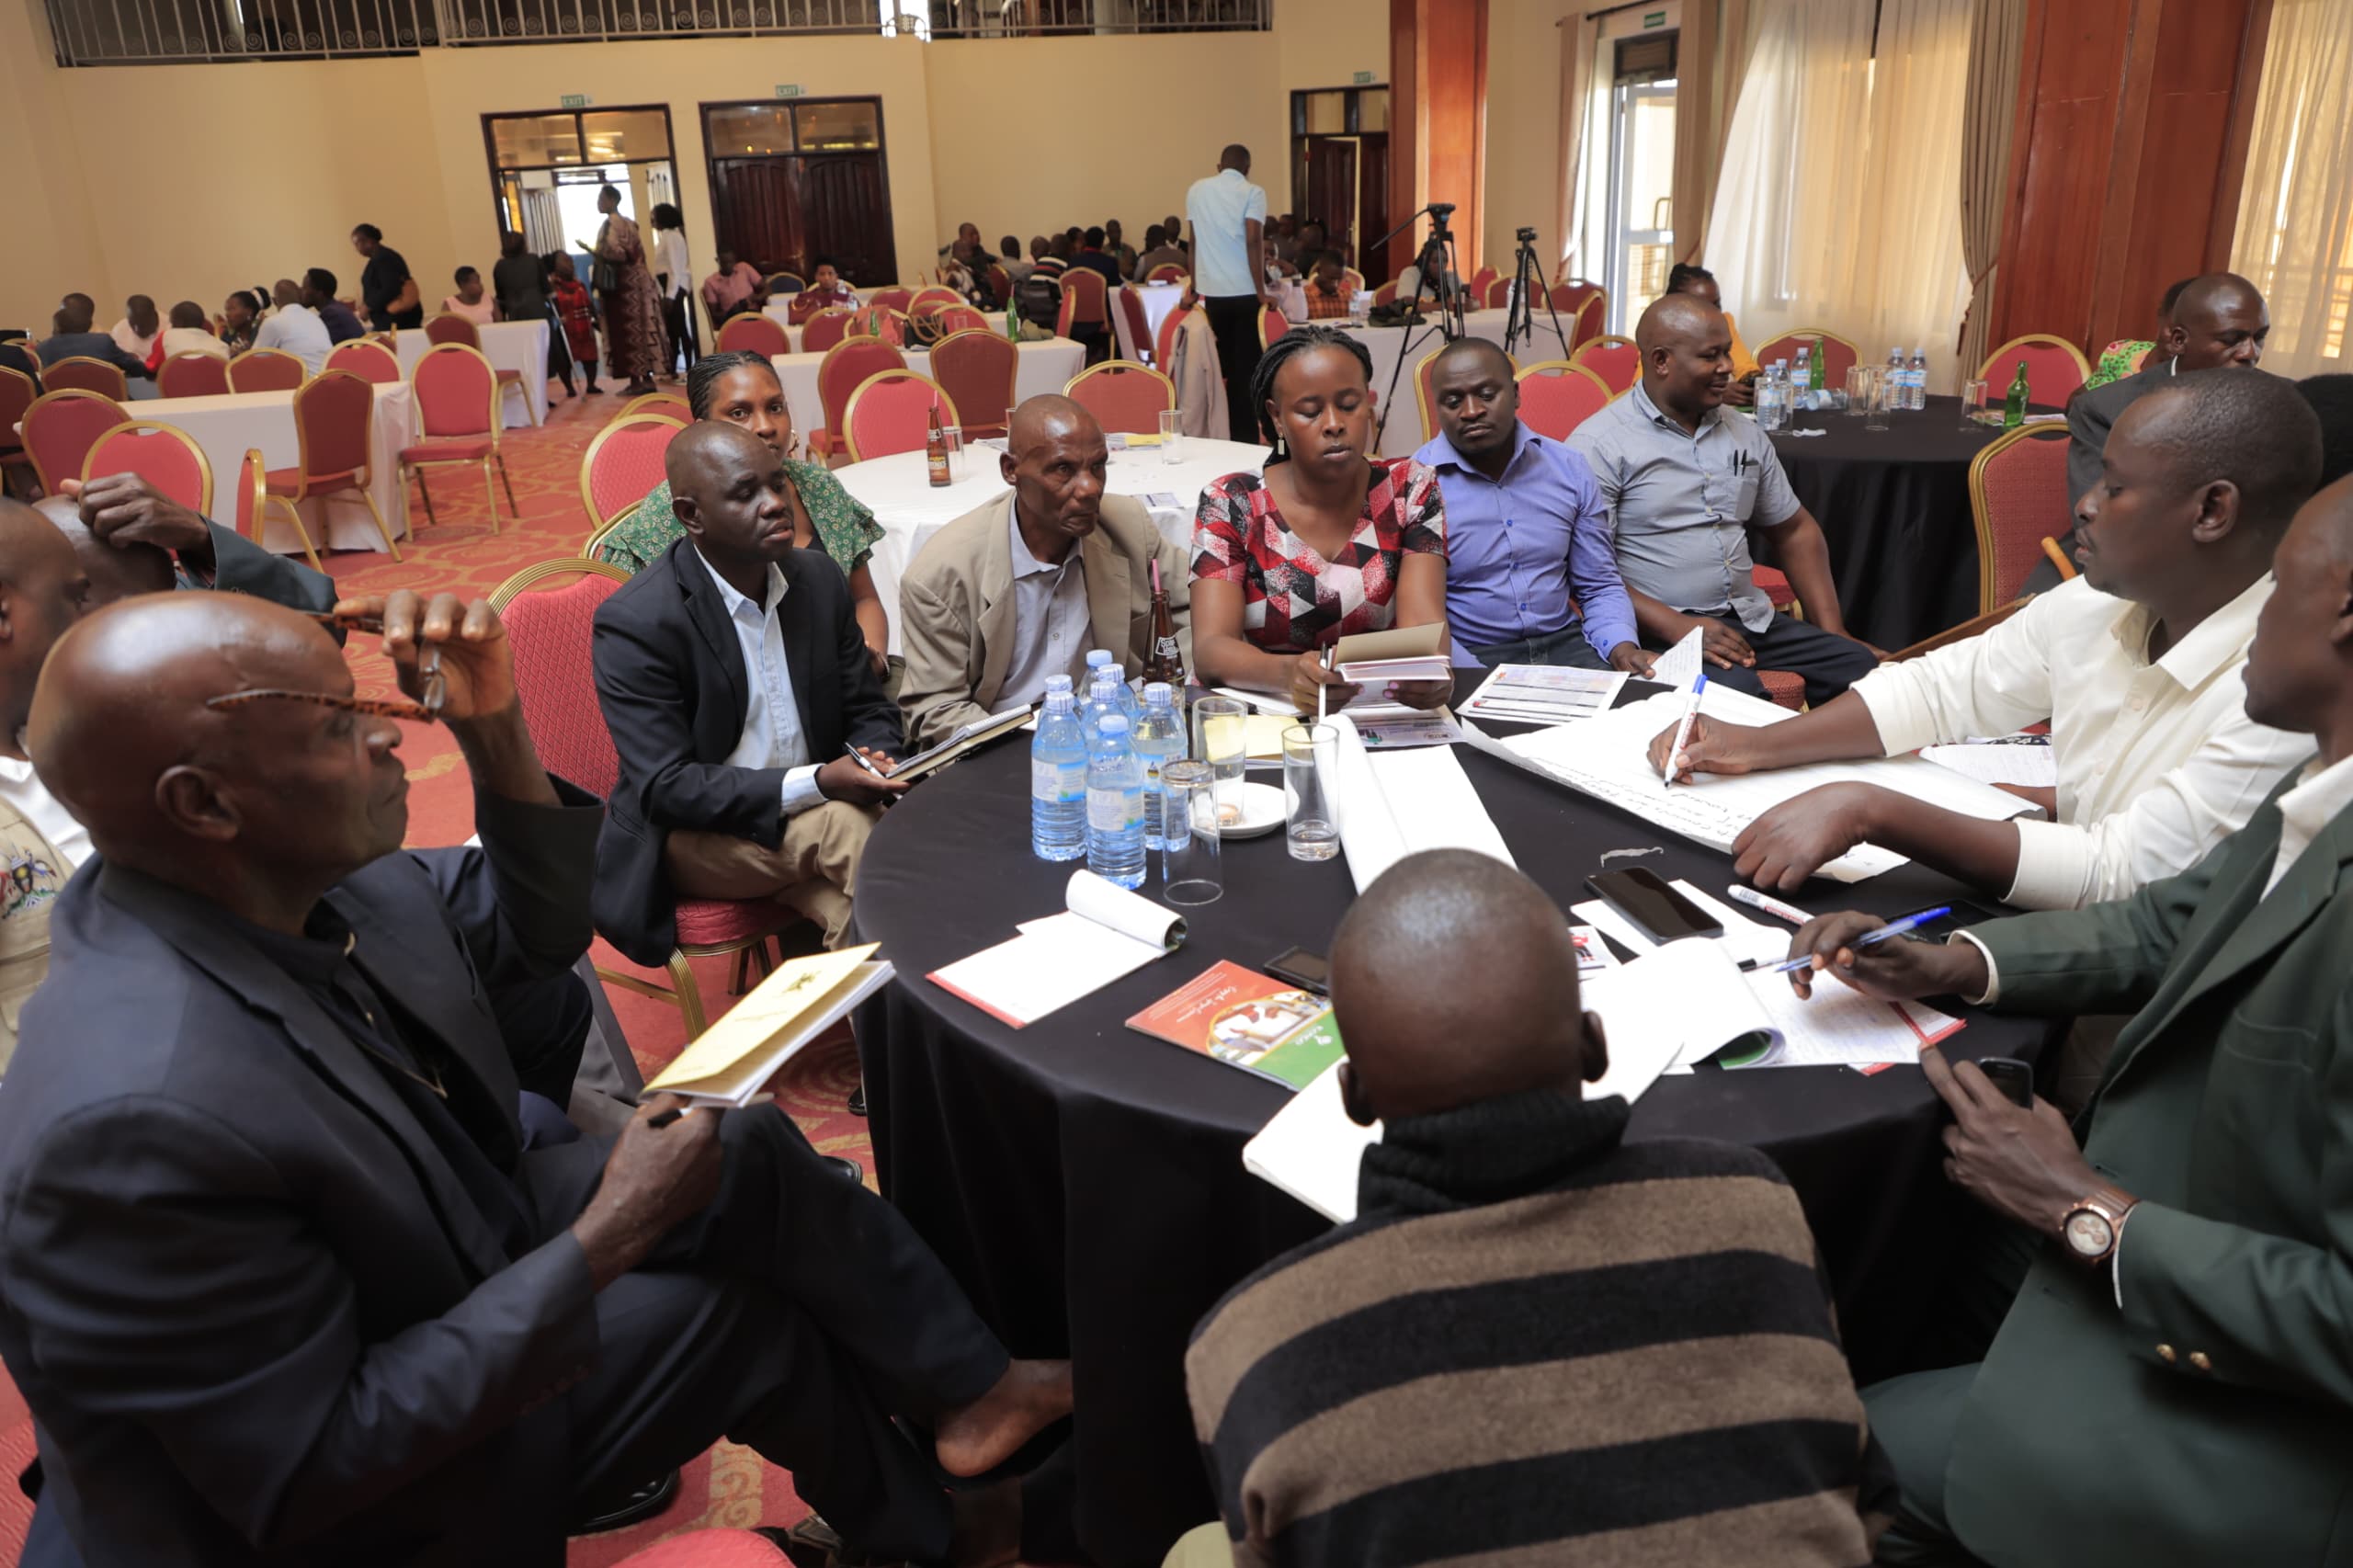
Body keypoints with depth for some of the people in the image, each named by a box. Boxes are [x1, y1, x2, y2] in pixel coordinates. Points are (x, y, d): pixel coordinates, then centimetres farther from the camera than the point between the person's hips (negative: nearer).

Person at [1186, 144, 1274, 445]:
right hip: (1244, 291, -4)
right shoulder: (1252, 193, -4)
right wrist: (1261, 290, -13)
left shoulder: (1197, 190, 9)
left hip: (1211, 291, 4)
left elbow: (1194, 240, 14)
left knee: (1223, 365, 12)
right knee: (1247, 367, 1)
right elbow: (1252, 240, -14)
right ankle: (1246, 436, 0)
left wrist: (1194, 287, 22)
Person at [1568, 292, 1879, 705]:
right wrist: (1678, 627, -24)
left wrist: (1832, 633, 10)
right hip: (1659, 632, -7)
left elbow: (1795, 531, 23)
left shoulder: (1745, 434, 15)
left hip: (1751, 620, 7)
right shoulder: (1600, 445, -7)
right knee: (1737, 693, -34)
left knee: (1861, 668, -11)